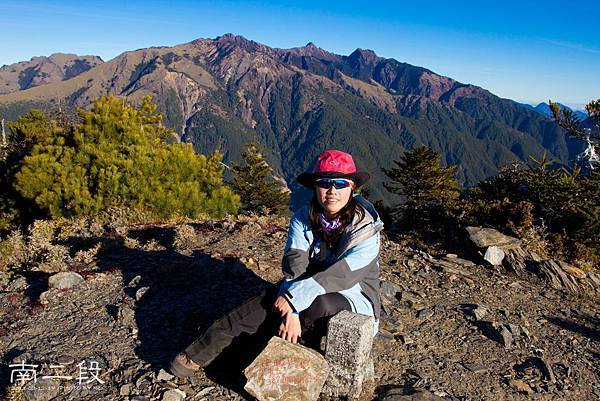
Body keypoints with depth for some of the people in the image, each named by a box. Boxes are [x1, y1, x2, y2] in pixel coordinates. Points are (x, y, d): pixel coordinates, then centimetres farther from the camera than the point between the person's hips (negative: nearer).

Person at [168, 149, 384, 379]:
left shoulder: (366, 226, -19)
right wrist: (291, 311, -33)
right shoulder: (303, 218, -7)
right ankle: (196, 356, -10)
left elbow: (344, 274, -29)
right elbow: (294, 266, -18)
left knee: (317, 304, -35)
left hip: (353, 298, -3)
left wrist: (293, 299, -34)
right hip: (311, 290, 3)